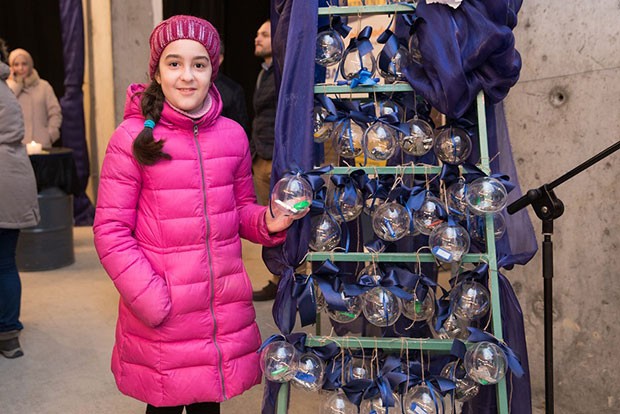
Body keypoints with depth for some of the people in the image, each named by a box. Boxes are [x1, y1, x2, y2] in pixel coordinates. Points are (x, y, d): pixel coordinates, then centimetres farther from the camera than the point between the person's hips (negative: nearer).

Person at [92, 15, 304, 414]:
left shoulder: (232, 135, 2)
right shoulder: (132, 137, -9)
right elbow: (111, 231, -8)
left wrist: (268, 223, -7)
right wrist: (152, 300, -15)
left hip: (225, 308, 3)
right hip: (161, 316, -3)